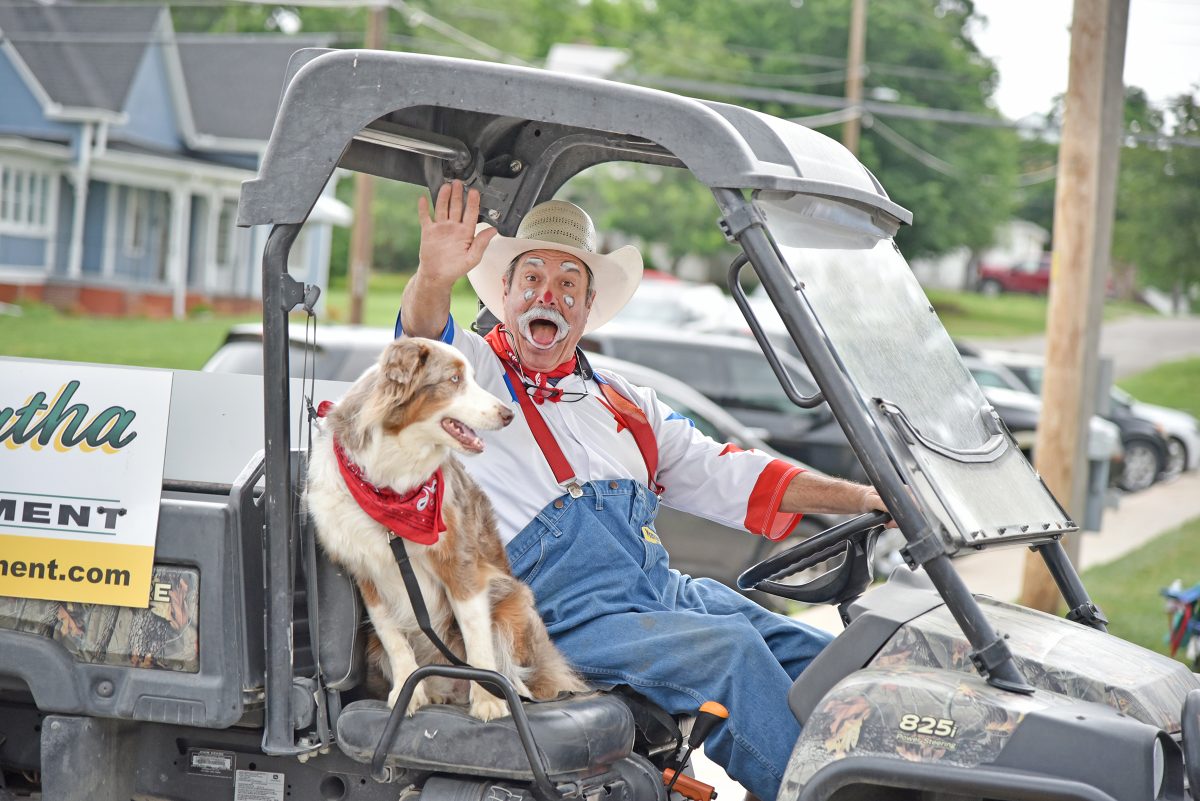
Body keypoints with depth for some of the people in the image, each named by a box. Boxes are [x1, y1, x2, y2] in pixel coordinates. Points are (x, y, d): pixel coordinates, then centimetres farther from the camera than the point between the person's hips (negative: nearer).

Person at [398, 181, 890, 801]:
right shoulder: (472, 372, 9)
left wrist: (863, 498, 16)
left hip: (669, 597, 7)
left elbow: (724, 476, 25)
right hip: (569, 621, -7)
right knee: (729, 648, -28)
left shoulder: (624, 402, 26)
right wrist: (434, 275, -38)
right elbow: (424, 339, -14)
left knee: (822, 660, -10)